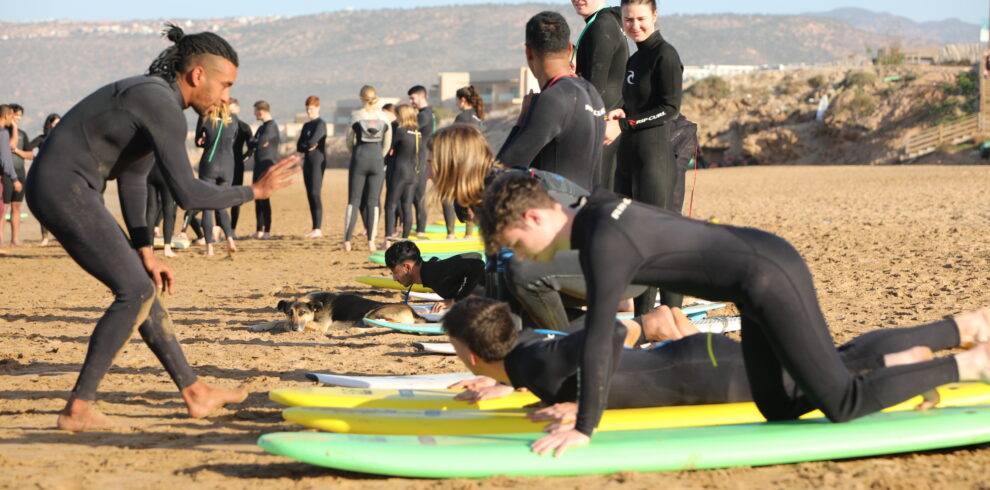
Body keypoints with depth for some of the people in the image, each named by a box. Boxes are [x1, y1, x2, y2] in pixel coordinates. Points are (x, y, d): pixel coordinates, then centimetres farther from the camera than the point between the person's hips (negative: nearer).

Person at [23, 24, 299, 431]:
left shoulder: (155, 97, 14)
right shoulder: (164, 107, -18)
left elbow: (132, 179, 20)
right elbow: (188, 195, -20)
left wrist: (145, 252, 18)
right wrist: (256, 191, -8)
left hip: (63, 191, 10)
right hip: (64, 188, -10)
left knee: (143, 286, 12)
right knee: (135, 293, -8)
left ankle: (195, 392, 19)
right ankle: (77, 408, -5)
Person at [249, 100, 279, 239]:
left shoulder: (271, 126, -11)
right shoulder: (262, 127, 18)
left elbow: (260, 143, -19)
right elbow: (251, 145, 15)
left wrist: (254, 142, 1)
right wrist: (256, 142, -5)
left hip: (267, 164, -9)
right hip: (259, 165, 9)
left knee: (263, 197, -11)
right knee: (257, 197, 10)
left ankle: (267, 231, -11)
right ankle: (259, 230, 14)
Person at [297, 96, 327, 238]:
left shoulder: (320, 124, -6)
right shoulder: (306, 126, 19)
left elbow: (312, 141, -18)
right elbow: (298, 146, 11)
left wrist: (305, 145, 2)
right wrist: (308, 146, -8)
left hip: (317, 162, -8)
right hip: (307, 162, 8)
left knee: (315, 194, -15)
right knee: (310, 196, 6)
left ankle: (318, 229, -18)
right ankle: (315, 229, 8)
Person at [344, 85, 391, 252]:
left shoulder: (356, 115, -3)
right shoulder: (384, 116, 2)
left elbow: (349, 140, 3)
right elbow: (388, 142, 8)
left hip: (359, 158, -1)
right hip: (377, 159, 1)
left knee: (354, 201, 3)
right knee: (373, 201, 6)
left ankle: (347, 240, -2)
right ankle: (371, 241, 0)